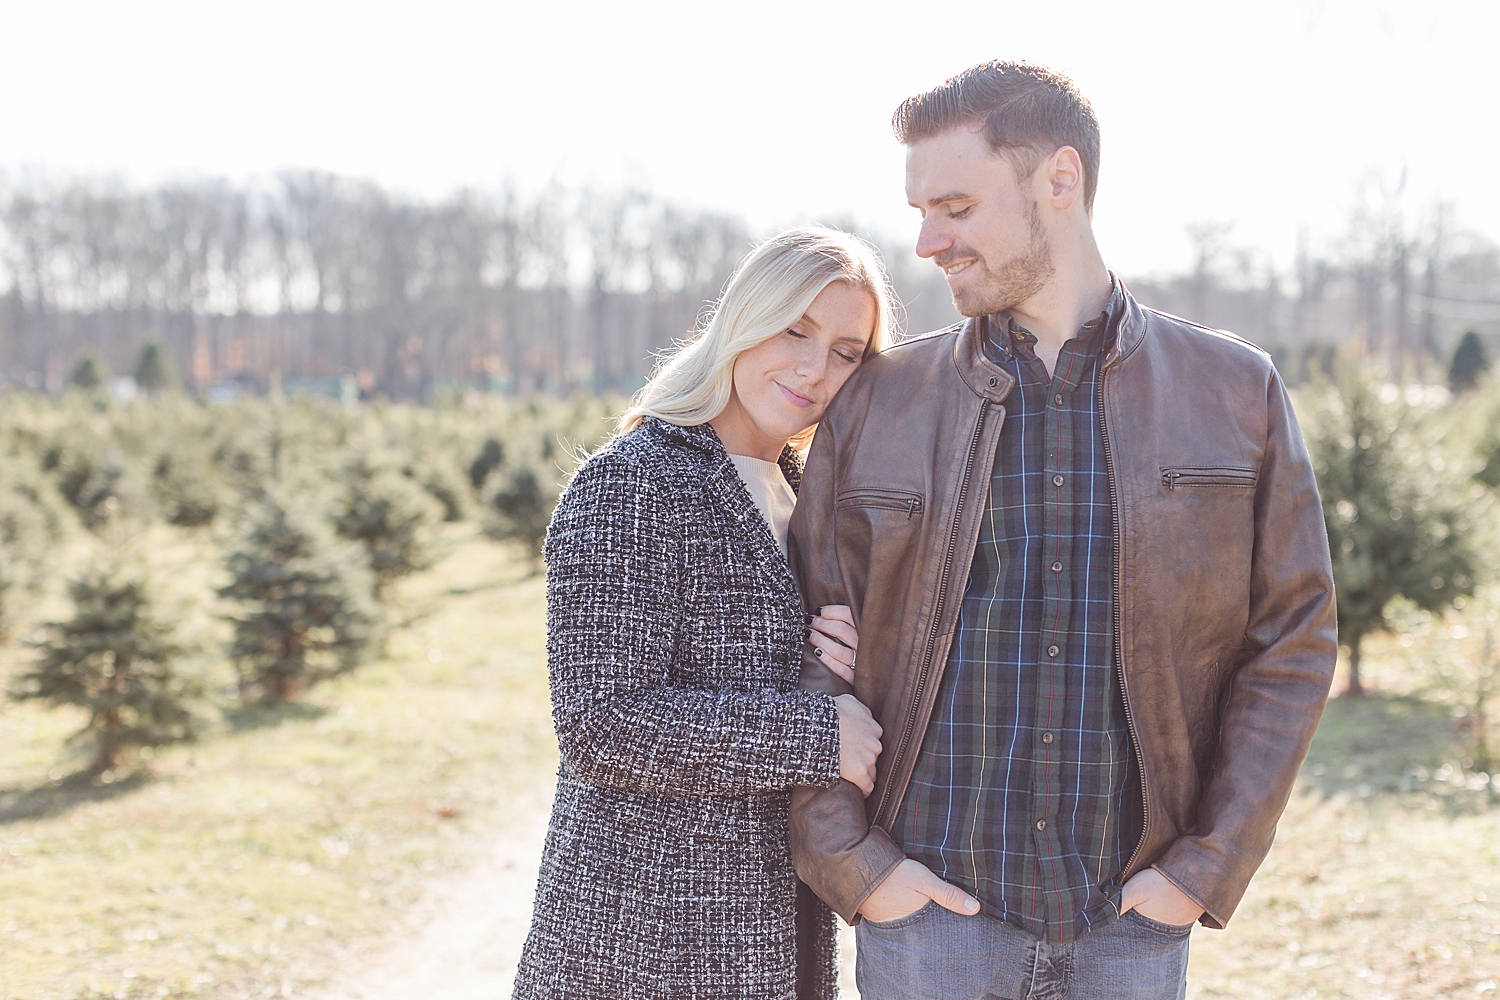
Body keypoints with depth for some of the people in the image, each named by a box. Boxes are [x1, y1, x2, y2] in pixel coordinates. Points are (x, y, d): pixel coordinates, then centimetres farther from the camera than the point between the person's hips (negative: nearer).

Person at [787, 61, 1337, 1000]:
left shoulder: (1235, 393, 1)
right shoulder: (878, 402, 2)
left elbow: (1293, 641, 2)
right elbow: (804, 649, 4)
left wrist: (1208, 865, -4)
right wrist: (850, 861, -5)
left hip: (1130, 924, 0)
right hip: (931, 912, 0)